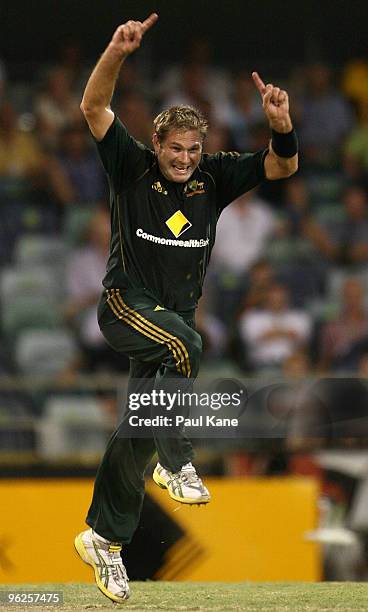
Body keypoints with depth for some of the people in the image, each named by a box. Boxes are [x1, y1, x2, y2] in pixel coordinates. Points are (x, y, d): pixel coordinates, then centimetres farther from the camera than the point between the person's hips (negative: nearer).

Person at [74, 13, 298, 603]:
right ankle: (176, 465, -29)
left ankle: (104, 536, 19)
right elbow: (94, 107, -17)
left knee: (139, 431, 7)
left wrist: (281, 124, -26)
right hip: (126, 304, -5)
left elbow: (282, 166, -4)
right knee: (183, 343, -36)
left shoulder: (214, 177, 3)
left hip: (177, 316, 5)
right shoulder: (132, 167, -5)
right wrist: (118, 51, -32)